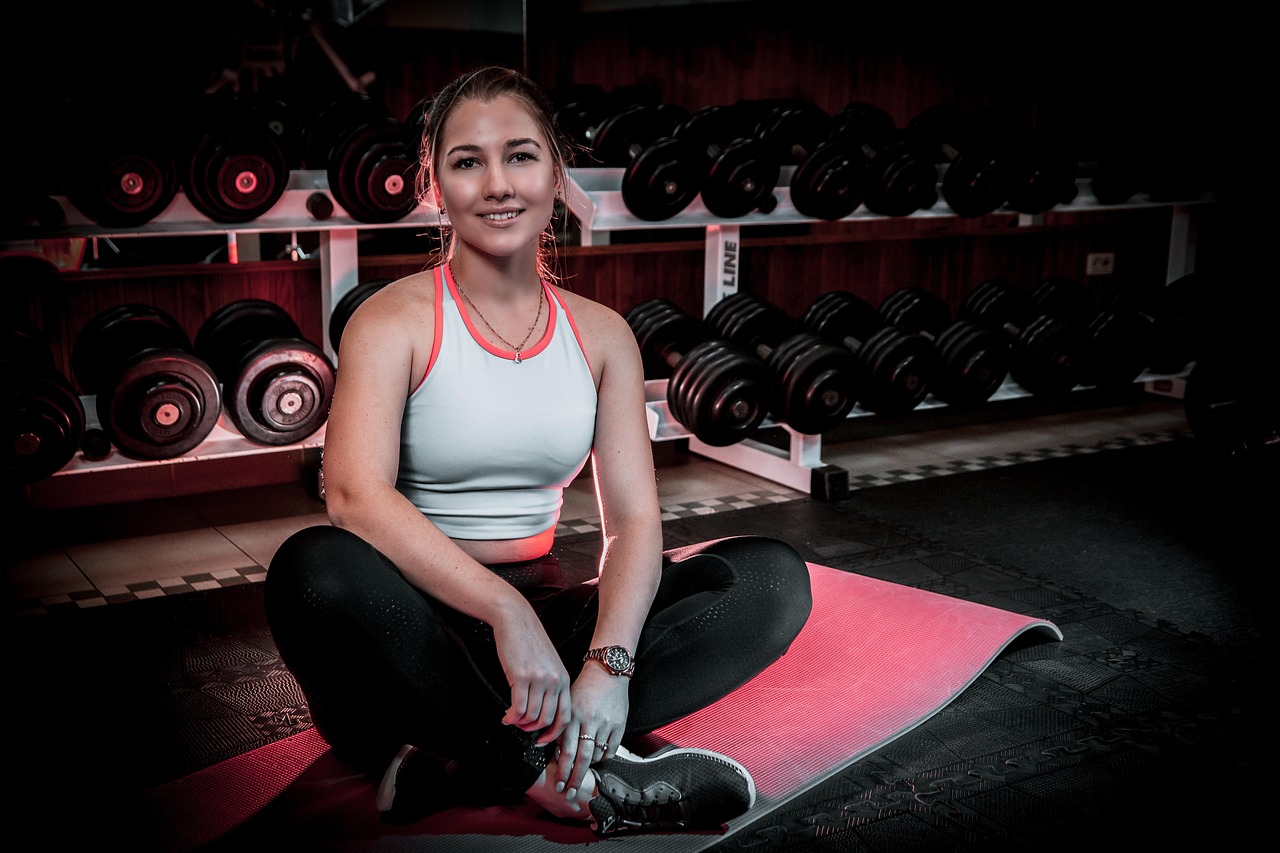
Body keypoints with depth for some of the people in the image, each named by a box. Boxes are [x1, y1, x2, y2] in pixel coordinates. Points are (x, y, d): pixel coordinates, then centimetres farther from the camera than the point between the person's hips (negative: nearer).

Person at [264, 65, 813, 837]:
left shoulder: (601, 334, 7)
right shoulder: (395, 321, -6)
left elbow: (633, 517, -3)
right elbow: (356, 493, -24)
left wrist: (610, 662, -22)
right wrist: (504, 609, -36)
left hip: (540, 611, 5)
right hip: (419, 621, -4)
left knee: (773, 575, -14)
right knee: (316, 567, -37)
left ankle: (462, 760, -28)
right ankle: (574, 780, -29)